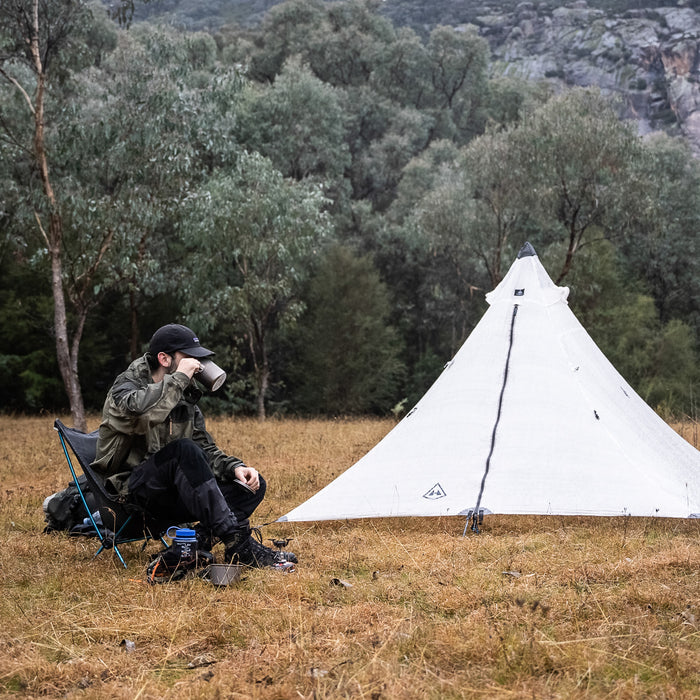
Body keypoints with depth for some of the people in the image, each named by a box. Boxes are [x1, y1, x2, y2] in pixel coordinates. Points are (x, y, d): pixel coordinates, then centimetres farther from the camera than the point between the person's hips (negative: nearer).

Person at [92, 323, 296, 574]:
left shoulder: (184, 398, 15)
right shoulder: (127, 386, -6)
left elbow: (206, 450, 16)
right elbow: (140, 410, -33)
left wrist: (234, 467, -5)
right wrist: (179, 378, -22)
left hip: (173, 497, 7)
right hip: (134, 490, -7)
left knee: (253, 485, -8)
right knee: (184, 450, -35)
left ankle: (193, 546, -27)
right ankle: (237, 544, -39)